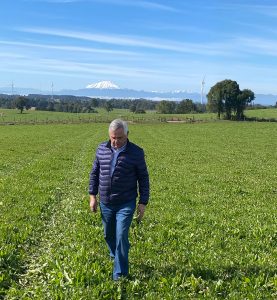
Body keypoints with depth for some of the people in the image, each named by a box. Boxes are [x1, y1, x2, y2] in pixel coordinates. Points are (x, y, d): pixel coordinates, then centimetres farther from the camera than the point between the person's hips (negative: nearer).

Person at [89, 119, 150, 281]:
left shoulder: (136, 152, -9)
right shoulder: (102, 149, 0)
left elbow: (143, 178, -3)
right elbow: (94, 173, 10)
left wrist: (143, 202, -5)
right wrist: (92, 195, 5)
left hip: (126, 204, -4)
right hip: (105, 203, 4)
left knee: (121, 237, -8)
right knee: (109, 235, 19)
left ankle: (120, 274, 4)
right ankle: (115, 256, 47)